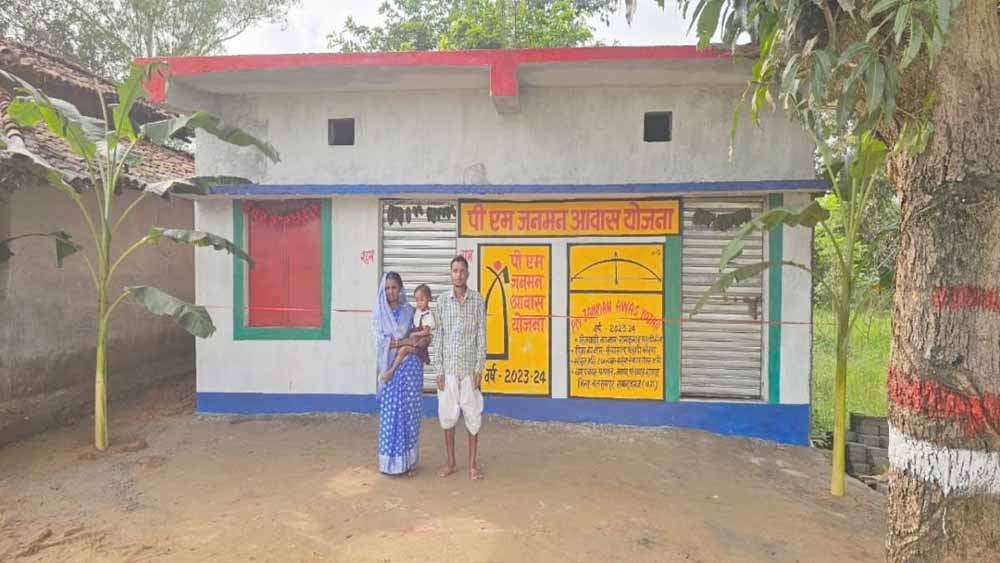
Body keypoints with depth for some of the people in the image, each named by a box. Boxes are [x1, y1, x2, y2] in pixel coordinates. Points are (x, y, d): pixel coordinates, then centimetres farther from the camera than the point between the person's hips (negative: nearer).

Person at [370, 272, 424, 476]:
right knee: (390, 413, 0)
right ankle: (390, 461, 10)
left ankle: (409, 460, 12)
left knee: (409, 412, 2)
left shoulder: (409, 311, 7)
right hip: (389, 366, 0)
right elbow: (380, 341, -7)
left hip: (409, 366, 1)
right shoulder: (378, 313, 4)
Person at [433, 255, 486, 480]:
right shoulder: (442, 301, 2)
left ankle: (473, 464, 18)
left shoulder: (478, 300, 0)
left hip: (470, 368, -1)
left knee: (472, 416, 4)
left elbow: (481, 336, -1)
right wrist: (439, 370, -2)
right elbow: (438, 337, 3)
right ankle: (451, 462, 22)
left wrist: (479, 369, -6)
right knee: (447, 416, 7)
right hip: (448, 368, 1)